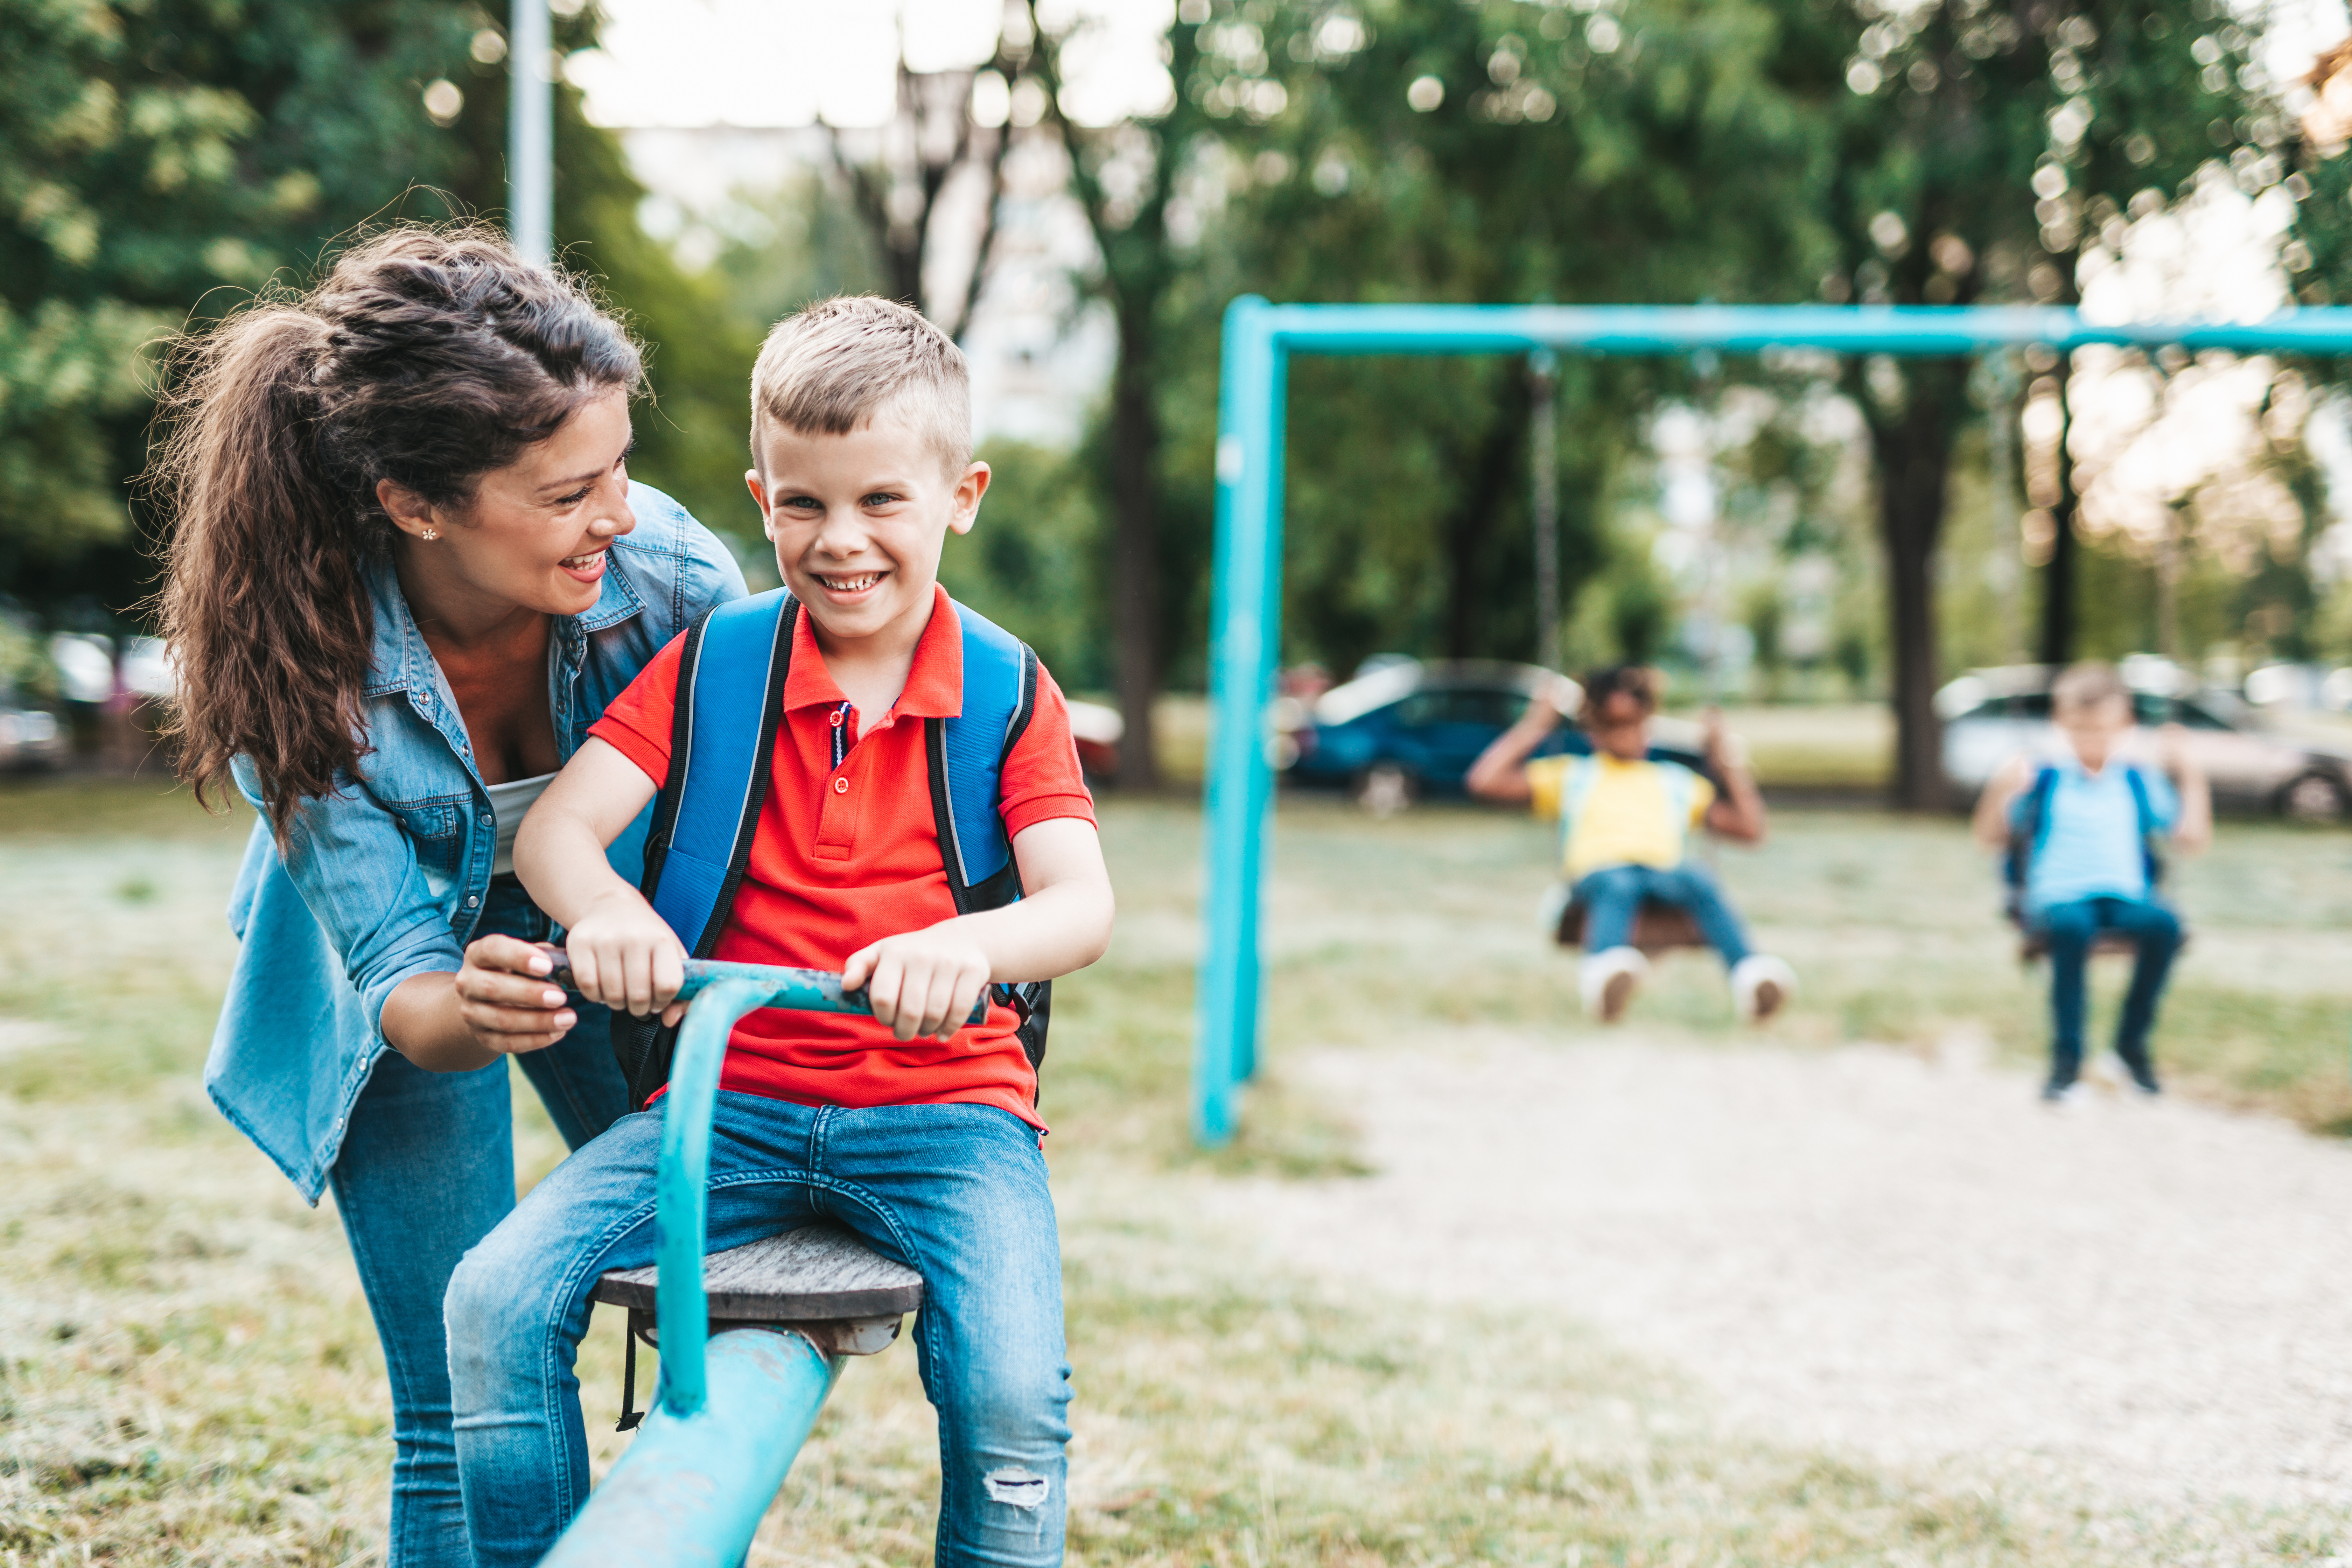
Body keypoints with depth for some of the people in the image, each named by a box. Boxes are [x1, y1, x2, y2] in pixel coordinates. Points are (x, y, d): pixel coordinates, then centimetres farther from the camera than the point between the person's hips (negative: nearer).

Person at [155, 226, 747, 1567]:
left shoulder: (673, 576, -30)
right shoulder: (305, 662, -33)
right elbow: (396, 970, -29)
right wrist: (458, 1014, -52)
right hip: (421, 971, -2)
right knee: (468, 1409, -5)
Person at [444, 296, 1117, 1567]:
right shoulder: (712, 665, 4)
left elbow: (1082, 906, -12)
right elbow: (555, 825, -7)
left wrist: (968, 945, -36)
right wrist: (602, 908, -32)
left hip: (942, 1105, -2)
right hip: (732, 1099, 2)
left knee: (1014, 1399, -26)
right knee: (496, 1301, -18)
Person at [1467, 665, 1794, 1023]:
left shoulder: (1679, 782, 37)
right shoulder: (1571, 776, 31)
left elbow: (1750, 829, 31)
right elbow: (1484, 781, 20)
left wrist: (1729, 763, 29)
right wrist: (1532, 728, 24)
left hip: (1667, 871, 2)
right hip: (1598, 871, -2)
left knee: (1699, 882, -36)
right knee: (1616, 887, -42)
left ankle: (1750, 974, -61)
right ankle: (1606, 972, -73)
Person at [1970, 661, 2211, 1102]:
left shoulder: (2140, 782, 18)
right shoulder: (2043, 779, 12)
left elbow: (2192, 840, 14)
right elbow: (1990, 839, 7)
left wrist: (2191, 776, 9)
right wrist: (2000, 792, -11)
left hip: (2126, 897, 3)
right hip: (2056, 897, -2)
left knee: (2164, 924, -34)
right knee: (2072, 926, -41)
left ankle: (2132, 1041, -13)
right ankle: (2067, 1056, -29)